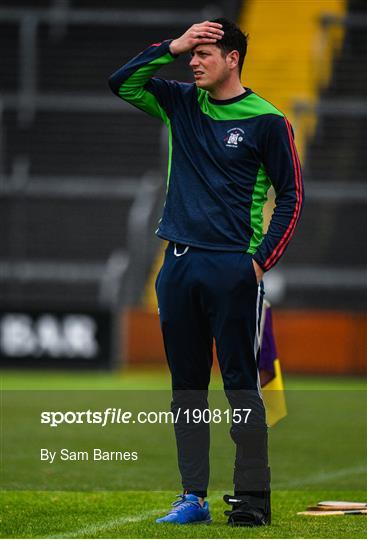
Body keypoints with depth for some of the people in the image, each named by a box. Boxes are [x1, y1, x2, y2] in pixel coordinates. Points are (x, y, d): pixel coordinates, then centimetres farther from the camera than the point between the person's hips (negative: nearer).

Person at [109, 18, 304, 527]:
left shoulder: (266, 121, -3)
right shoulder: (181, 104, 11)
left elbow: (291, 195, -1)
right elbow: (121, 82, 8)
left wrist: (262, 260, -7)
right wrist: (172, 46, -2)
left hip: (232, 269, -5)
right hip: (179, 265, 5)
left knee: (241, 384, -5)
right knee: (187, 385, 7)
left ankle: (253, 496, -2)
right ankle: (193, 497, 11)